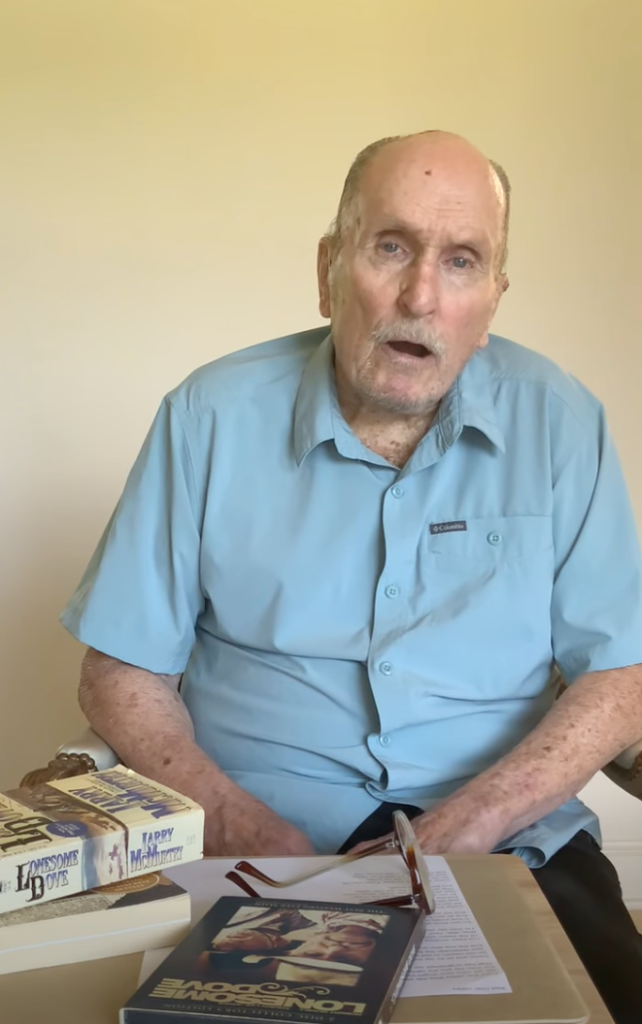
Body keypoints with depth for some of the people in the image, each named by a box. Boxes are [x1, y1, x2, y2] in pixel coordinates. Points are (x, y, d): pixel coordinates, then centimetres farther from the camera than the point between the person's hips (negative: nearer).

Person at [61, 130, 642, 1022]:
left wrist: (465, 825, -13)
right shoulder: (212, 416, 2)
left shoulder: (559, 422, 3)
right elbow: (121, 670, 4)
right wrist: (232, 820, -14)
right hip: (264, 841, -1)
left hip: (505, 834, 2)